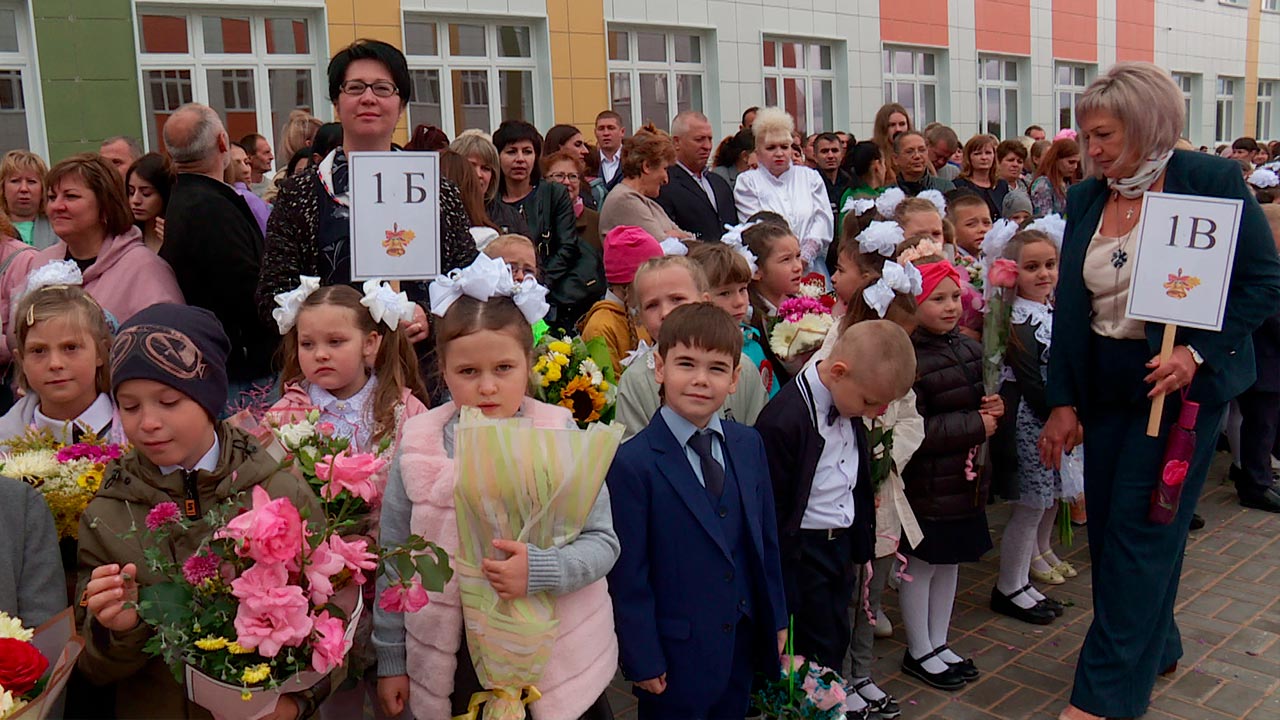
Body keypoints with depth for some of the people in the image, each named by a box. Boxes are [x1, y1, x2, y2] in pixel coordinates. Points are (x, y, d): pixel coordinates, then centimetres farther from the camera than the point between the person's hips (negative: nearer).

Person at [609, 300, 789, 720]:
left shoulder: (749, 446, 2)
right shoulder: (632, 464, -17)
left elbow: (766, 540, 9)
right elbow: (628, 575, -14)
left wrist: (777, 619, 11)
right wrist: (643, 661, -12)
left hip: (743, 642, 5)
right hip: (677, 656, -5)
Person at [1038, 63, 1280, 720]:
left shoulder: (1212, 181, -9)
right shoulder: (1085, 198, 5)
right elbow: (1069, 304, 8)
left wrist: (1198, 351, -20)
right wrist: (1063, 402, 5)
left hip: (1183, 379, -5)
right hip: (1106, 385, 6)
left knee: (1140, 525, -4)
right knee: (1107, 522, 10)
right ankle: (1153, 647, 33)